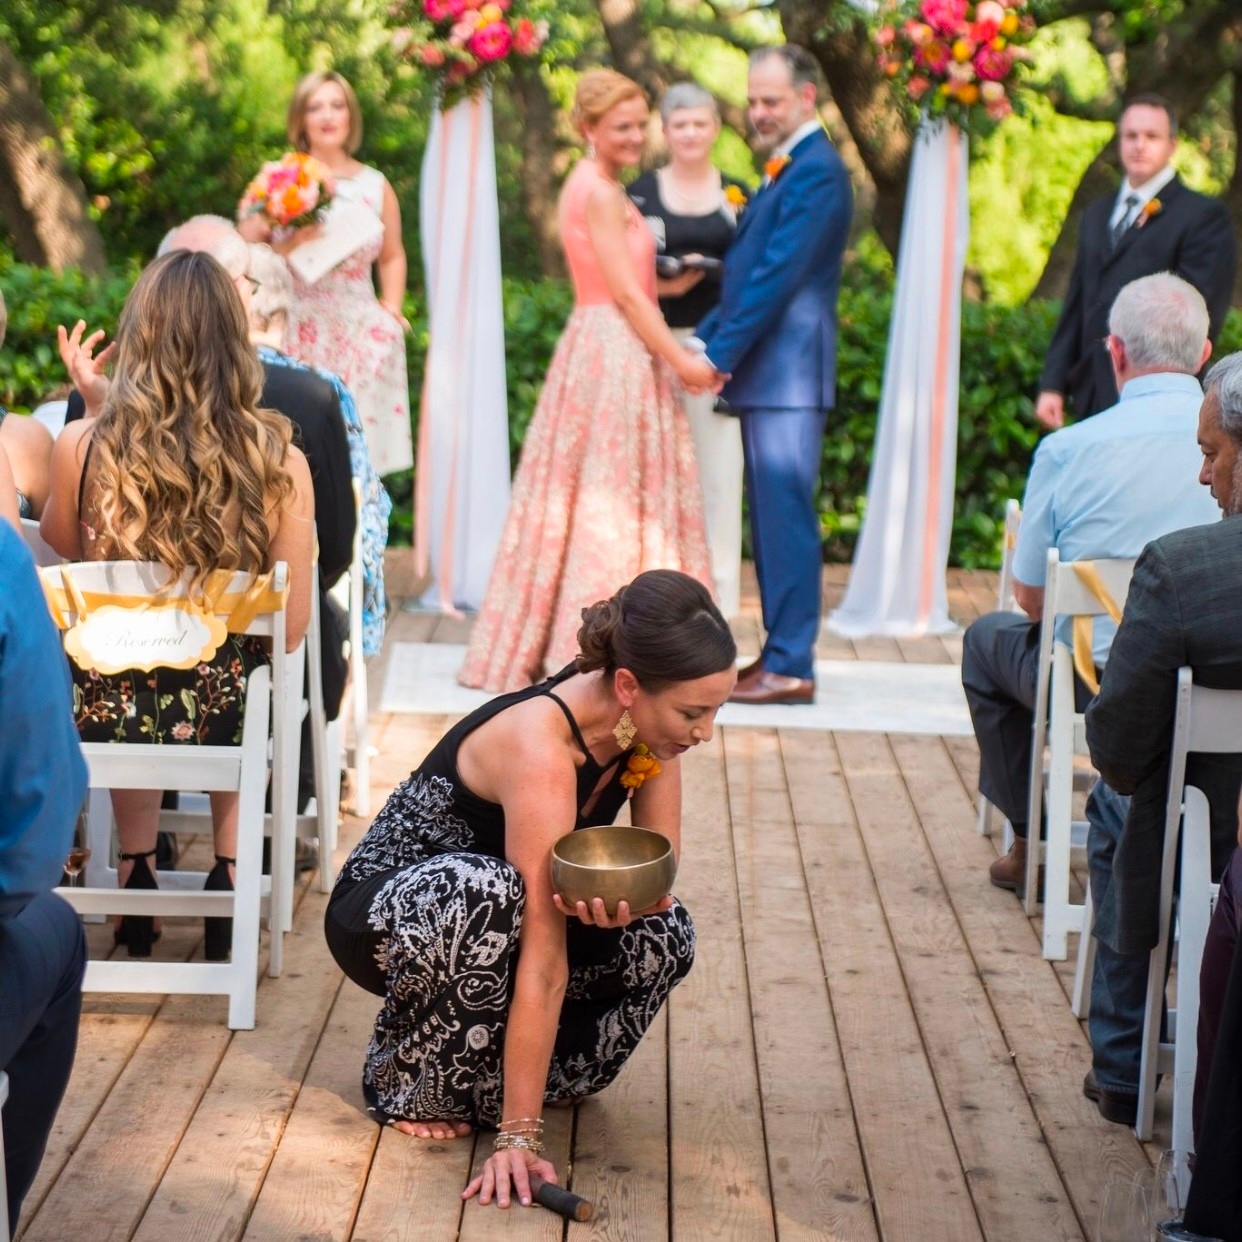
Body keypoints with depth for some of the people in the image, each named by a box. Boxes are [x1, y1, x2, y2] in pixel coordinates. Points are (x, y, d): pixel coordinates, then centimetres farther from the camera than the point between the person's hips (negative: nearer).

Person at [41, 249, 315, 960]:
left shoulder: (83, 447, -16)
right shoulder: (279, 461, -17)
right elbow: (292, 630, -8)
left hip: (104, 713, 1)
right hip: (224, 714, 0)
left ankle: (139, 883, 40)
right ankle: (228, 882, 35)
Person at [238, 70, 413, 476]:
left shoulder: (375, 185, 10)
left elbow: (392, 256, 22)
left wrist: (391, 308, 8)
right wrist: (290, 246, -15)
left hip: (360, 335, 2)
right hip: (298, 334, -2)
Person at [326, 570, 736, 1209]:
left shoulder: (646, 725, -15)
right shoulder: (542, 749, -35)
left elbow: (658, 882, -8)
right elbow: (543, 964, -37)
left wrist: (621, 902, -32)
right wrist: (517, 1137, -36)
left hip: (477, 913, 6)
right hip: (379, 913, -6)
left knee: (664, 936, -18)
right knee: (485, 892, -39)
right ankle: (408, 1089, -14)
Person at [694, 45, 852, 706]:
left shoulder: (815, 171, -12)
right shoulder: (784, 170, 19)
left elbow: (778, 275, -18)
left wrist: (720, 354, -16)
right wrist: (703, 341, 13)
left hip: (789, 371, -10)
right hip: (764, 372, 10)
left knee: (786, 513, -8)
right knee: (771, 516, 12)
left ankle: (791, 667, -6)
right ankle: (779, 653, 17)